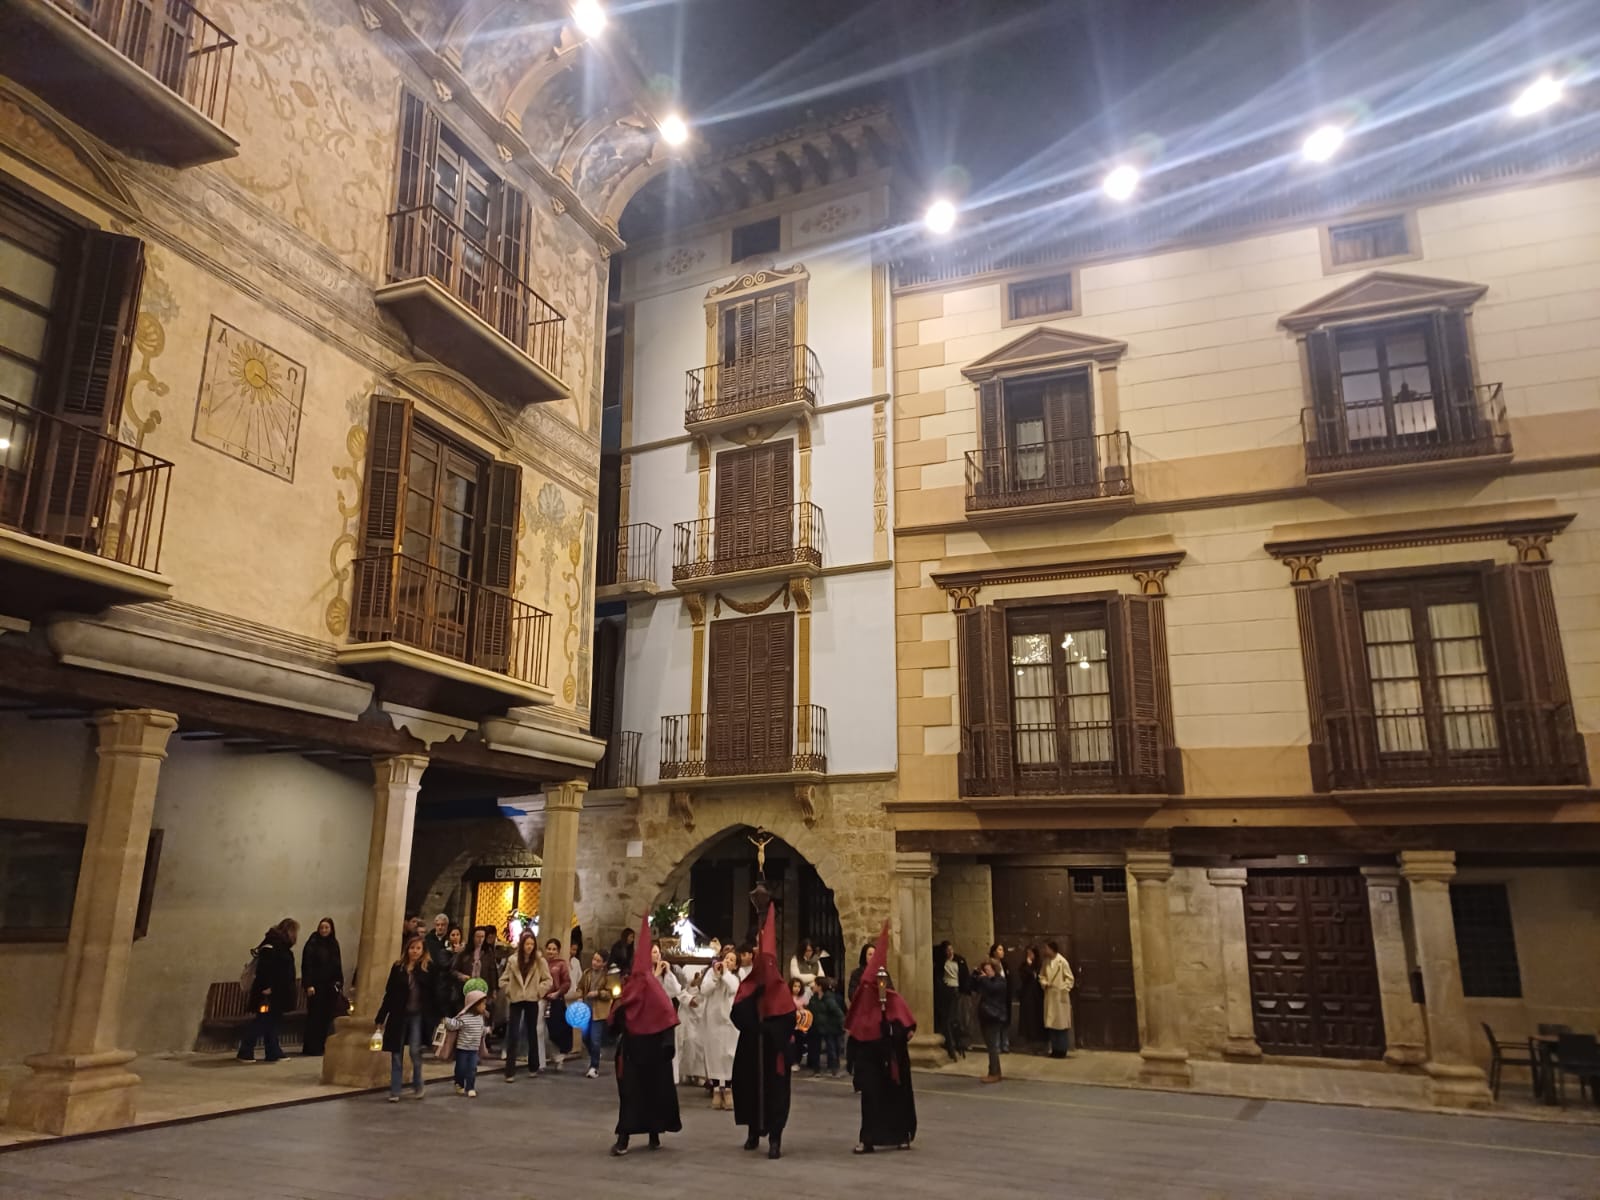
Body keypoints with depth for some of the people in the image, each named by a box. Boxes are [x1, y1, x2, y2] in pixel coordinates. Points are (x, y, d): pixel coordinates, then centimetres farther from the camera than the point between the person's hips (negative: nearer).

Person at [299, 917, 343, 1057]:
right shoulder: (313, 943, -6)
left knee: (326, 1016, 5)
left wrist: (339, 983, 6)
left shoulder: (333, 944, 10)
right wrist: (309, 985, -18)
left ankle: (319, 1046, 14)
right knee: (315, 1017, -2)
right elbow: (306, 965, -11)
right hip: (316, 986, -5)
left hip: (330, 986, 5)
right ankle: (311, 1048, 5)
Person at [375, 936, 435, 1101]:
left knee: (415, 1051, -5)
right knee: (397, 1054, 6)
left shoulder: (428, 969, -2)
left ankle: (417, 1086, 15)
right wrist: (380, 1017, 5)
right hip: (398, 1015, 2)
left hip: (418, 1015, -2)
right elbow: (389, 994, 5)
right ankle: (394, 1091, 14)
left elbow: (433, 993, -5)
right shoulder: (398, 968, 2)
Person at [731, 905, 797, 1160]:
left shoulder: (780, 990, -4)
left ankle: (775, 1138, 1)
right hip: (751, 1050, 2)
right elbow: (736, 1014, -11)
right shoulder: (747, 986, 2)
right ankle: (753, 1131, 26)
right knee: (751, 1087, 9)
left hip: (774, 1051, -2)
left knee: (775, 1091, -3)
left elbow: (788, 1019, -11)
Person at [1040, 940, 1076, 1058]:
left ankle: (1062, 1050, 8)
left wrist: (1063, 988, -16)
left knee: (1061, 1023, 0)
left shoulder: (1062, 961, -13)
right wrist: (1044, 983, -5)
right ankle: (1055, 1049, 17)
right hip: (1049, 996, 6)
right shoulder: (1046, 961, 5)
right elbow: (1042, 976, 14)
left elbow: (1070, 978, -8)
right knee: (1051, 1023, 8)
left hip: (1060, 997, -6)